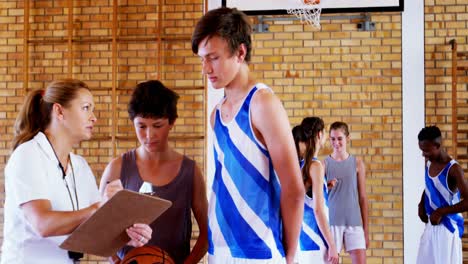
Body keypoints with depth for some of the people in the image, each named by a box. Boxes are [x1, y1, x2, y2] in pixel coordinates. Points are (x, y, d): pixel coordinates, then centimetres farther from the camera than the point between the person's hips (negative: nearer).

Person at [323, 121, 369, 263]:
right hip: (331, 221, -1)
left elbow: (363, 197, 8)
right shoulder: (325, 163, 2)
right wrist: (326, 188, -17)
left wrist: (366, 229, 6)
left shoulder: (357, 163, 5)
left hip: (354, 222, 1)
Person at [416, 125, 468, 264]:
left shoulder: (453, 169, -20)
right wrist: (421, 205, 6)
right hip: (431, 225, 8)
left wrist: (440, 212, -21)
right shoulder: (429, 163, 4)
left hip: (448, 227, -8)